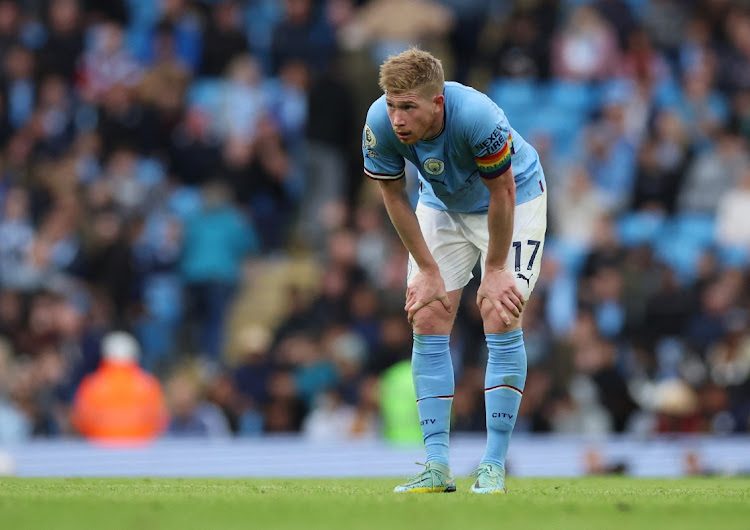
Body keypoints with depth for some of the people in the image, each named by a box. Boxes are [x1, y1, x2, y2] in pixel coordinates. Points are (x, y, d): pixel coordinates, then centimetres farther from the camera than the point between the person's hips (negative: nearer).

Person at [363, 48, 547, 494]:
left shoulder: (477, 117, -40)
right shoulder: (380, 124, -29)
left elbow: (502, 193, -26)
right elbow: (395, 197, -12)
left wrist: (495, 270, -16)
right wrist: (428, 271, -9)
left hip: (516, 197, -4)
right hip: (442, 204, 4)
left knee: (500, 317, -15)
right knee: (428, 320, -7)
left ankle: (494, 467, -10)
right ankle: (437, 466, -4)